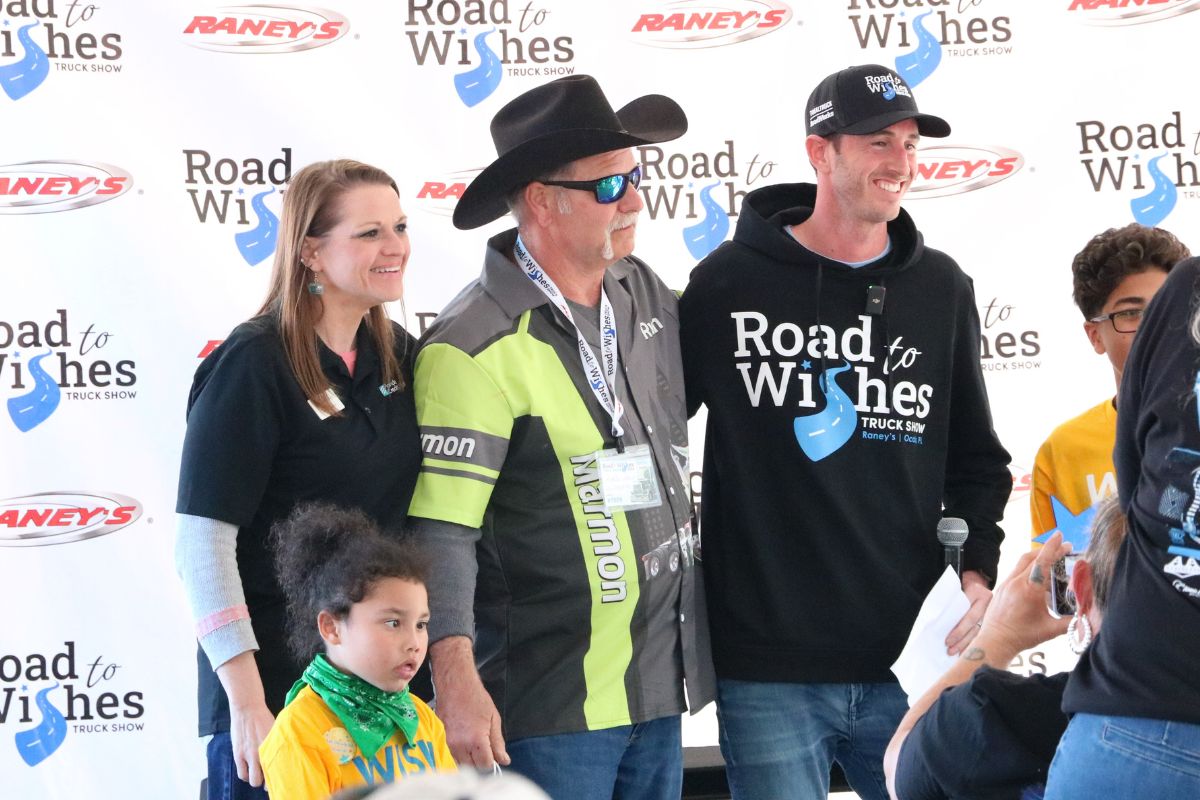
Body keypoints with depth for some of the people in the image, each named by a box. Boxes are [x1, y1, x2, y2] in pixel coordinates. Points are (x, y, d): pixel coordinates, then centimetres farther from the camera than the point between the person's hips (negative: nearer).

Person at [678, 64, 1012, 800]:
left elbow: (976, 459, 15)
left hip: (906, 658, 3)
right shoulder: (731, 283, -2)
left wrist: (978, 570, 1)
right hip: (767, 664, -3)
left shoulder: (941, 289, 8)